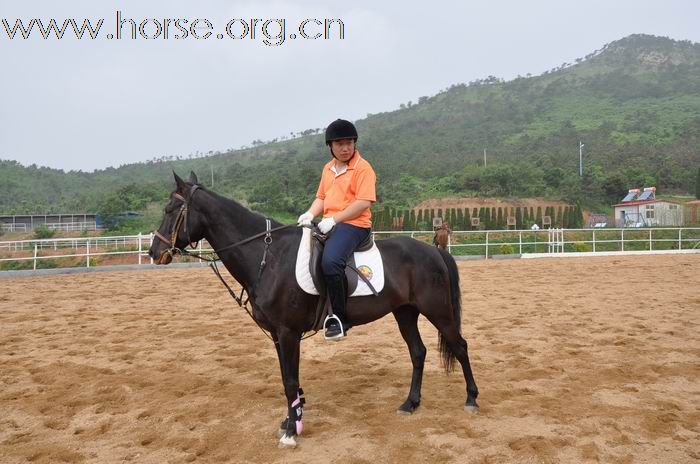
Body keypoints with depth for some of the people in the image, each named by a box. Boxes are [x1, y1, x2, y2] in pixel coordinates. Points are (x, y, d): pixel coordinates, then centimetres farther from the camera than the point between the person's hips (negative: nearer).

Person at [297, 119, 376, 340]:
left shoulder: (363, 168, -7)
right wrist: (310, 214, 0)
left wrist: (334, 219, -20)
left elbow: (363, 202, -16)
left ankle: (340, 318, -20)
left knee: (330, 261, -33)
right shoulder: (328, 168, 18)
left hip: (354, 225, -9)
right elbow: (321, 197, 22)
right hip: (328, 225, 9)